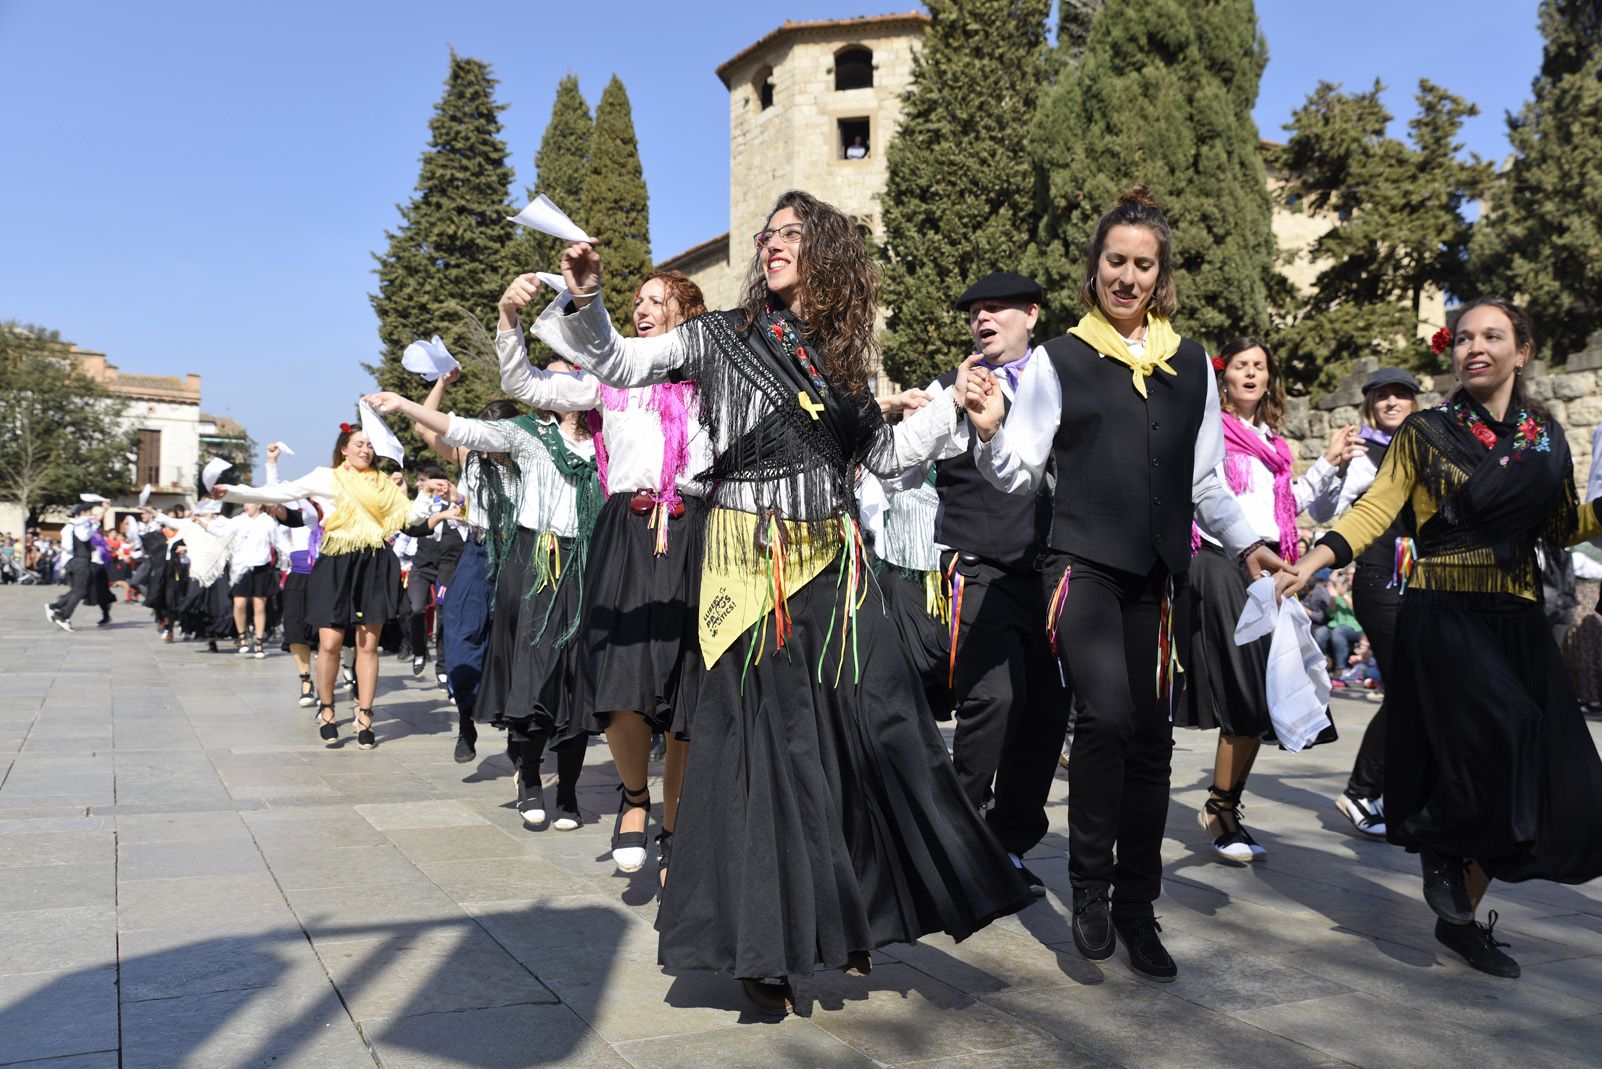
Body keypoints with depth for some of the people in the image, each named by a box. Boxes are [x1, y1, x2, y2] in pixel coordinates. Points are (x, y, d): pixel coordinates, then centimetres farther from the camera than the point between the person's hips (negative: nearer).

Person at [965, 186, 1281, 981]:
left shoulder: (1191, 365, 13)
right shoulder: (1059, 360, 3)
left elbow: (1205, 480, 17)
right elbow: (1020, 475, -1)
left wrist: (1247, 543, 4)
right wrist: (990, 432, -20)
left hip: (1157, 574, 4)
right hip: (1083, 564, -4)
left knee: (1151, 736, 5)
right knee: (1106, 714, -20)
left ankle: (1136, 907, 19)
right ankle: (1090, 889, 0)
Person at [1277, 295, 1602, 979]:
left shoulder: (1545, 437, 11)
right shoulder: (1427, 432, 0)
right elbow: (1375, 510, -7)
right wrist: (1312, 562, -21)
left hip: (1518, 623, 5)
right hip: (1445, 618, -5)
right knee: (1504, 744, -23)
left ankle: (1461, 917, 21)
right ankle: (1444, 851, 7)